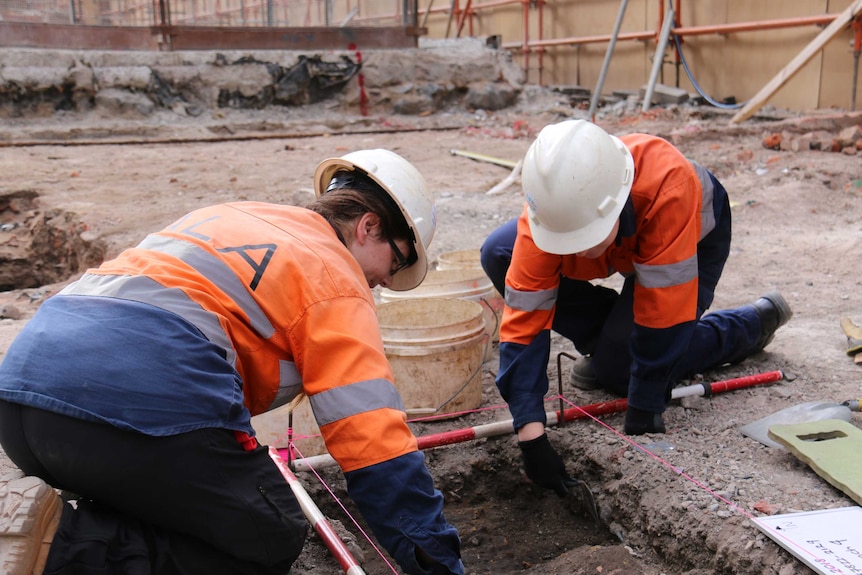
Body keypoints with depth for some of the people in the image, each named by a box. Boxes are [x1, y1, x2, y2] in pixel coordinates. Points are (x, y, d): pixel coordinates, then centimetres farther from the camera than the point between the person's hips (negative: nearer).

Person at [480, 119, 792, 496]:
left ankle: (751, 324, 5)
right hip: (623, 245, 4)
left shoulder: (668, 186, -44)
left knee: (620, 368, -19)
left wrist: (643, 413, -32)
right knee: (498, 253, -19)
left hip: (692, 241, -3)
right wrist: (531, 435, -40)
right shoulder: (545, 217, -34)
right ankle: (603, 340, 0)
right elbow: (523, 318, -34)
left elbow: (662, 308, -38)